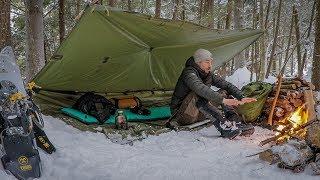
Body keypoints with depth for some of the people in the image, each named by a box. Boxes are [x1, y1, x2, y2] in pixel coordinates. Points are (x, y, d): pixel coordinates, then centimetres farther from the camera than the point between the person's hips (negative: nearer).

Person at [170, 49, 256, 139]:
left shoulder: (208, 75, 4)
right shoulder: (189, 73, -20)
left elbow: (227, 85, 4)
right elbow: (201, 89, -39)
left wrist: (241, 98, -12)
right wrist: (223, 100, -48)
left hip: (198, 114, 7)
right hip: (181, 115, -7)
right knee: (198, 95, -35)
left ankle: (237, 123, -22)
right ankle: (223, 126, -46)